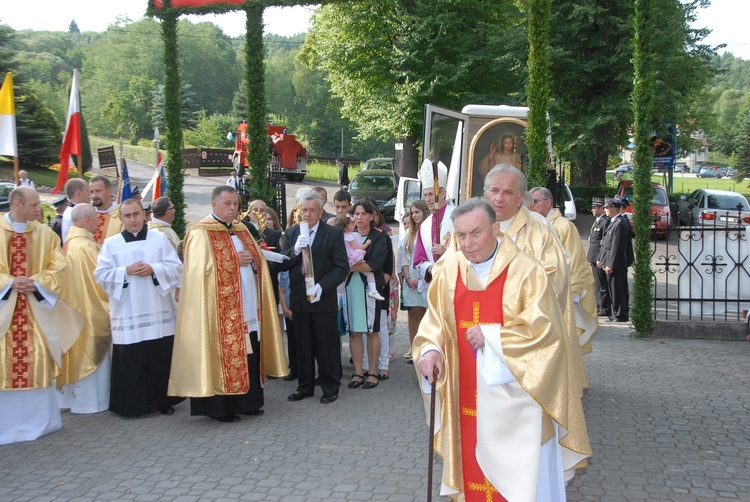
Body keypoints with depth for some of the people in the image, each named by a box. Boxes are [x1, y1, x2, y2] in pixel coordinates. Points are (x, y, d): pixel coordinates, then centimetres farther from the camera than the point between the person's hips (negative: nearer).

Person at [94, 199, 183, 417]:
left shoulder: (160, 238, 7)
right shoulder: (111, 243, 6)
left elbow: (176, 267, 1)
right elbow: (101, 274, -1)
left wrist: (153, 269, -14)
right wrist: (126, 271, -13)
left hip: (158, 313, 1)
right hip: (127, 315, -1)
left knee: (161, 359, 4)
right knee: (130, 362, 0)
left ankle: (163, 401, 17)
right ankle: (130, 405, 11)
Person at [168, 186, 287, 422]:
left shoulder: (241, 229, 16)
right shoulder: (202, 233, -7)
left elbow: (256, 259, 23)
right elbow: (200, 269, -17)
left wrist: (251, 259, -1)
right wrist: (234, 261, -15)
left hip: (248, 308, 7)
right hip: (221, 312, -7)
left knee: (250, 355, 7)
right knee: (224, 355, -3)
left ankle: (248, 401, 17)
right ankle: (221, 407, 6)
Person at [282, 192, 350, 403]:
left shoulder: (333, 234, -2)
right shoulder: (291, 233, 9)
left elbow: (342, 267, -7)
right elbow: (282, 264, 1)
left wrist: (322, 286, -18)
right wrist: (295, 250, -19)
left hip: (323, 299, -4)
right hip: (299, 299, 4)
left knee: (327, 345, 2)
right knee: (303, 346, 11)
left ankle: (330, 387, 14)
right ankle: (305, 386, 23)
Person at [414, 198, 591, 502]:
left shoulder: (526, 271, -13)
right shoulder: (448, 270, 1)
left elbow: (545, 329, -17)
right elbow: (434, 320, 7)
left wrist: (490, 335, -17)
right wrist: (430, 349, -13)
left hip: (513, 398, -4)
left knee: (518, 473, 5)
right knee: (471, 462, 14)